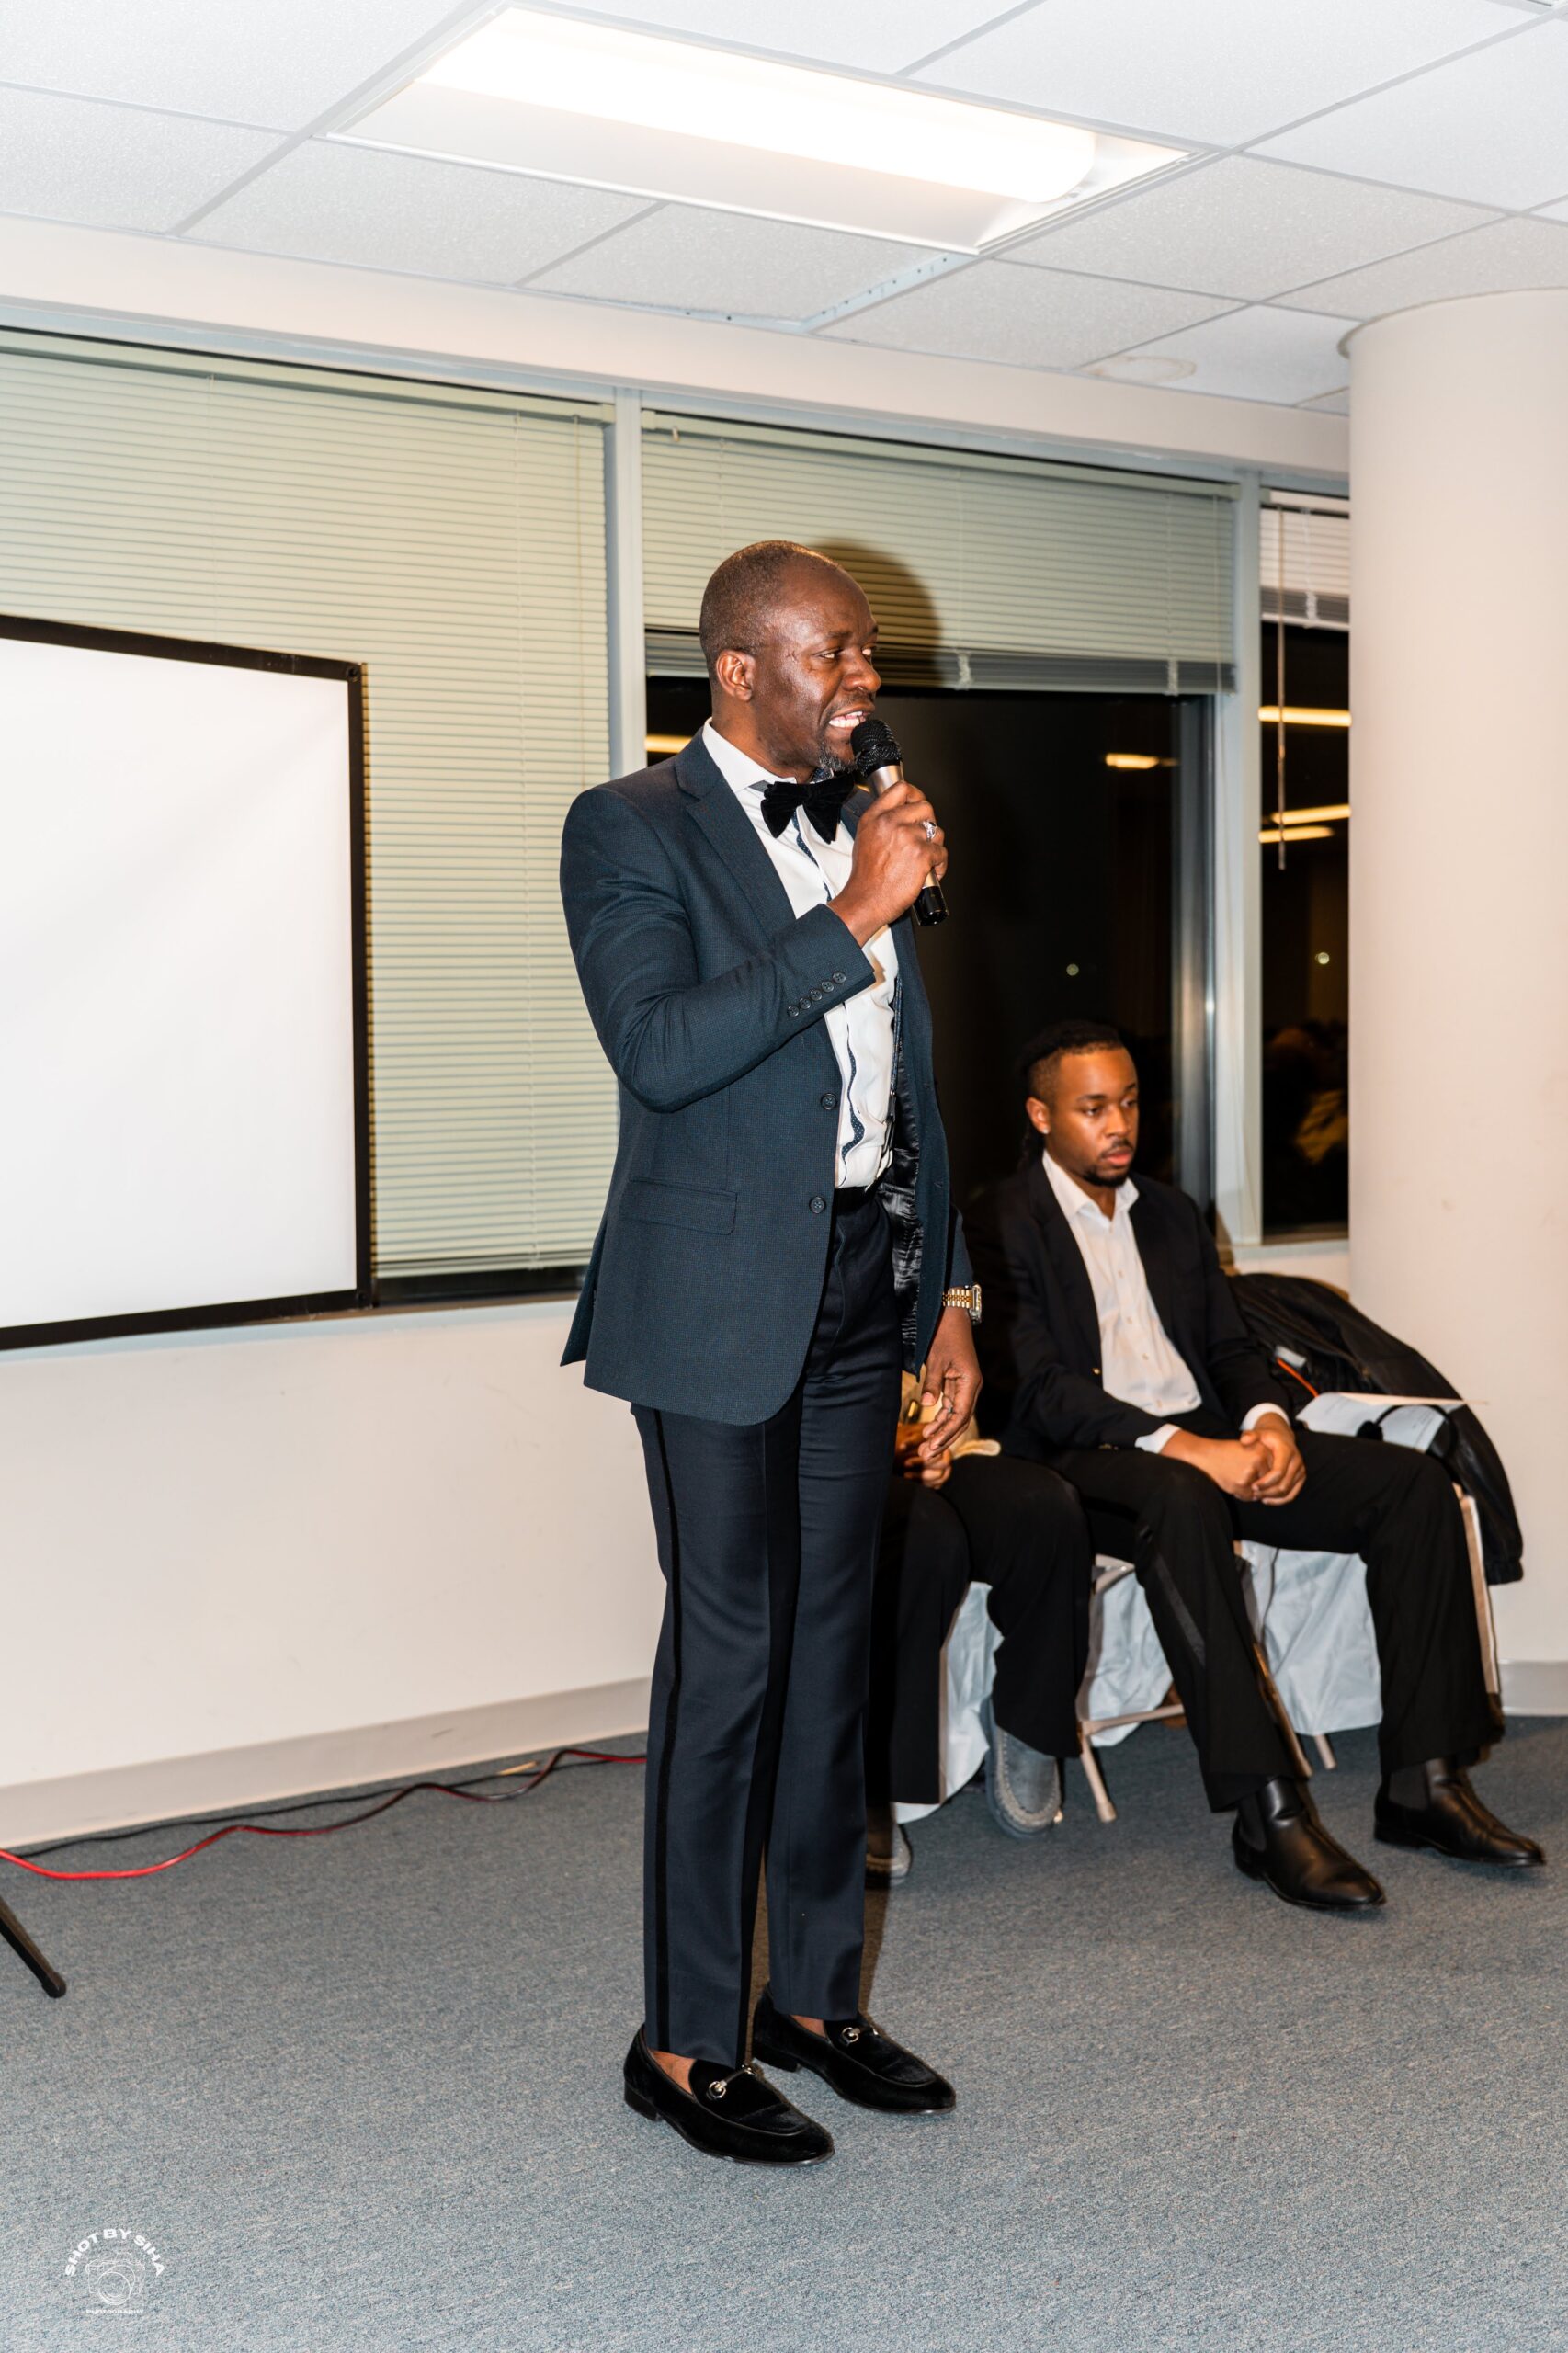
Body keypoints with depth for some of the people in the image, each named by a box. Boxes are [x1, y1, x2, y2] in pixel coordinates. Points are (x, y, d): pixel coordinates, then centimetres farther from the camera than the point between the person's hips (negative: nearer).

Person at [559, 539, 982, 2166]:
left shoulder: (868, 824, 14)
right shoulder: (630, 828, -6)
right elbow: (660, 1050, -22)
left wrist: (948, 1293, 14)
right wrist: (856, 917, -21)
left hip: (866, 1277, 7)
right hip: (725, 1292, -6)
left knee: (830, 1639, 12)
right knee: (728, 1650, -3)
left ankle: (813, 1994, 25)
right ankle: (684, 2044, 11)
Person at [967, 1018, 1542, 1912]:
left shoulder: (1172, 1213, 21)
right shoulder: (1002, 1225, -2)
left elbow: (1230, 1344, 17)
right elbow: (1034, 1387, -13)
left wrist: (1267, 1421, -7)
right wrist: (1178, 1446, -24)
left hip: (1207, 1440, 7)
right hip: (1088, 1460, -7)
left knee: (1413, 1482, -12)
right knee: (1182, 1502, -41)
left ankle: (1423, 1781, -14)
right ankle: (1269, 1813, -37)